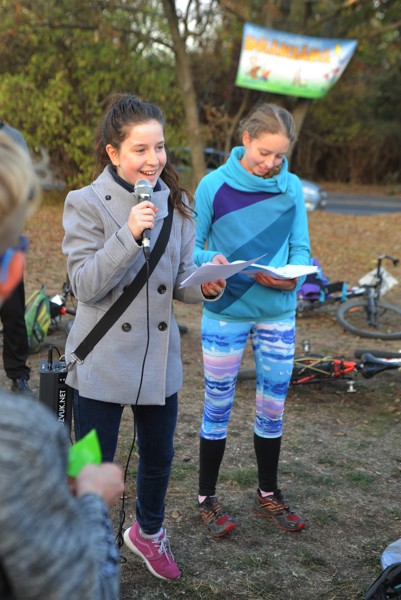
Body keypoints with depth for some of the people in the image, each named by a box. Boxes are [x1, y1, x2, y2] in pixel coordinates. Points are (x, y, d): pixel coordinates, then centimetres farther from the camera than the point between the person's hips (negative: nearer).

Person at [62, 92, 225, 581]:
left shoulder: (173, 203, 4)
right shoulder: (86, 204, -11)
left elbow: (180, 279, 7)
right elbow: (84, 285, -18)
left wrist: (205, 286, -16)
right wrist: (129, 235, -29)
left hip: (159, 357, 5)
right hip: (102, 362, -5)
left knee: (159, 458, 20)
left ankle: (147, 532, 48)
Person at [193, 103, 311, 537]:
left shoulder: (291, 187, 0)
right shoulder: (214, 185, -7)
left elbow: (301, 248, 4)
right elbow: (193, 246, -3)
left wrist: (291, 277, -17)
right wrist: (211, 260, -24)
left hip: (278, 313, 3)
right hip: (226, 313, -3)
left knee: (273, 408, 12)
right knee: (218, 408, 7)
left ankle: (268, 494, 31)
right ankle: (207, 498, 24)